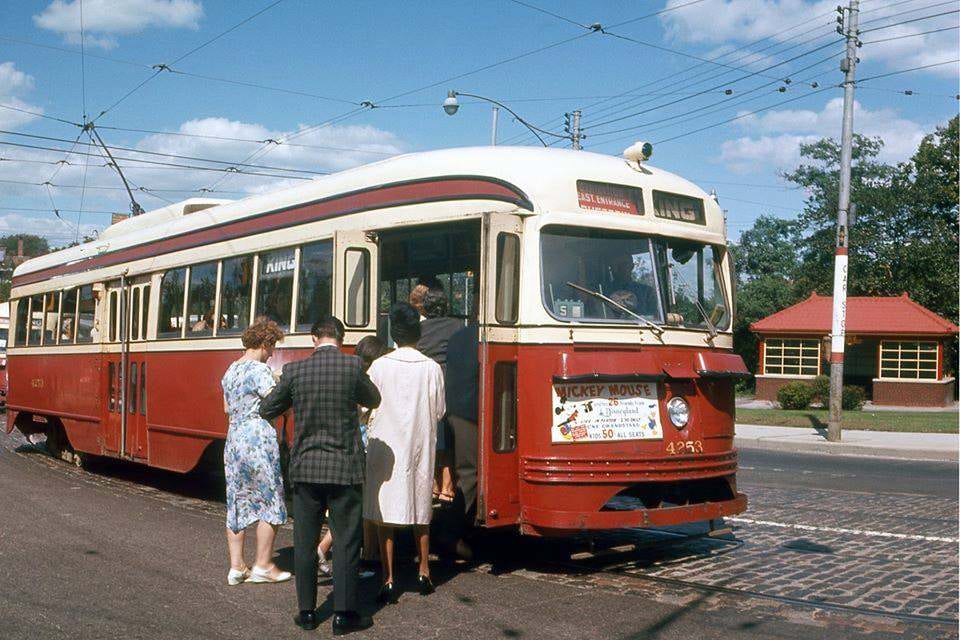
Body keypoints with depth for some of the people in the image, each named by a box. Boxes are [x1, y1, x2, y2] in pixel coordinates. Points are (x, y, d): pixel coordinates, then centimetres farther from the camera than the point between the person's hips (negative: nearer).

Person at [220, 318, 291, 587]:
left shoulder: (231, 370, 15)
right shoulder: (260, 370, -12)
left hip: (233, 439, 9)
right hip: (258, 441, -8)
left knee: (237, 503, 11)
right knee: (271, 503, 3)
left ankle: (236, 567, 13)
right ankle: (262, 565, 6)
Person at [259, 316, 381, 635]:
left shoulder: (294, 370, -4)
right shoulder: (353, 365, -9)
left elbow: (266, 410, 7)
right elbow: (373, 400, 9)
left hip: (305, 468, 2)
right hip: (344, 468, -2)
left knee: (305, 543, 12)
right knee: (346, 543, 6)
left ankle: (307, 612, 19)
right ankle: (344, 614, 10)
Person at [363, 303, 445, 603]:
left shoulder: (379, 366, -8)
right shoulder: (431, 368, -4)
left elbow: (370, 409, -5)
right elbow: (438, 411, 3)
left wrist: (370, 437, 13)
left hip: (386, 447, -2)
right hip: (420, 447, 2)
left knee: (385, 514, 3)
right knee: (420, 511, 16)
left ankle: (388, 581, 2)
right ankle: (424, 573, 26)